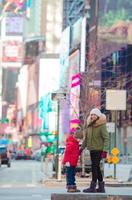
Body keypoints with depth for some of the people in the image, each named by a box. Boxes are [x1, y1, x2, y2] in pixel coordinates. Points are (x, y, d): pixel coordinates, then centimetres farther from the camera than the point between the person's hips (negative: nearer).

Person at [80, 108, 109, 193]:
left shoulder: (102, 126, -10)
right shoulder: (89, 126, 11)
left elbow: (106, 138, -13)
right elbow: (86, 138, 18)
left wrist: (105, 150, -20)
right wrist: (82, 148, 10)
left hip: (99, 150, -8)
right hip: (92, 150, 8)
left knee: (95, 167, -11)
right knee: (96, 168, 12)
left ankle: (93, 187, -10)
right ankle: (101, 187, 19)